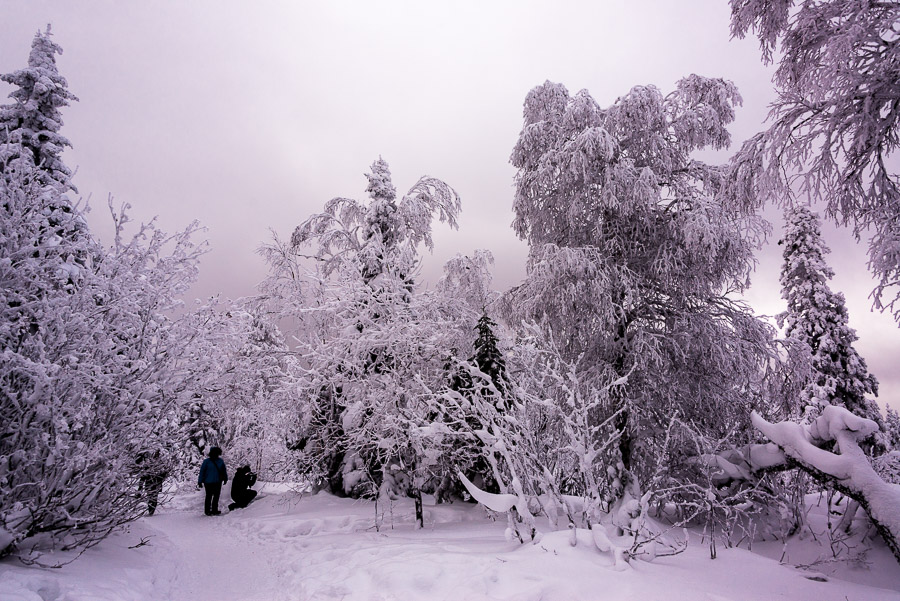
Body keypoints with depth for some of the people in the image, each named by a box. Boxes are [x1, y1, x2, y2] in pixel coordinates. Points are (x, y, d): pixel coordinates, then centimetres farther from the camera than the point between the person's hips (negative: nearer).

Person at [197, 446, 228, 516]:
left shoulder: (221, 461, 5)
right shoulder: (206, 461, -6)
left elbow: (224, 470, 17)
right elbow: (202, 471, -3)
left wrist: (225, 479, 24)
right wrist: (200, 481, -5)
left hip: (218, 482, 4)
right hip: (208, 482, -4)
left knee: (216, 497, 9)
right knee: (209, 497, 3)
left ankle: (214, 510, 21)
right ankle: (207, 511, 16)